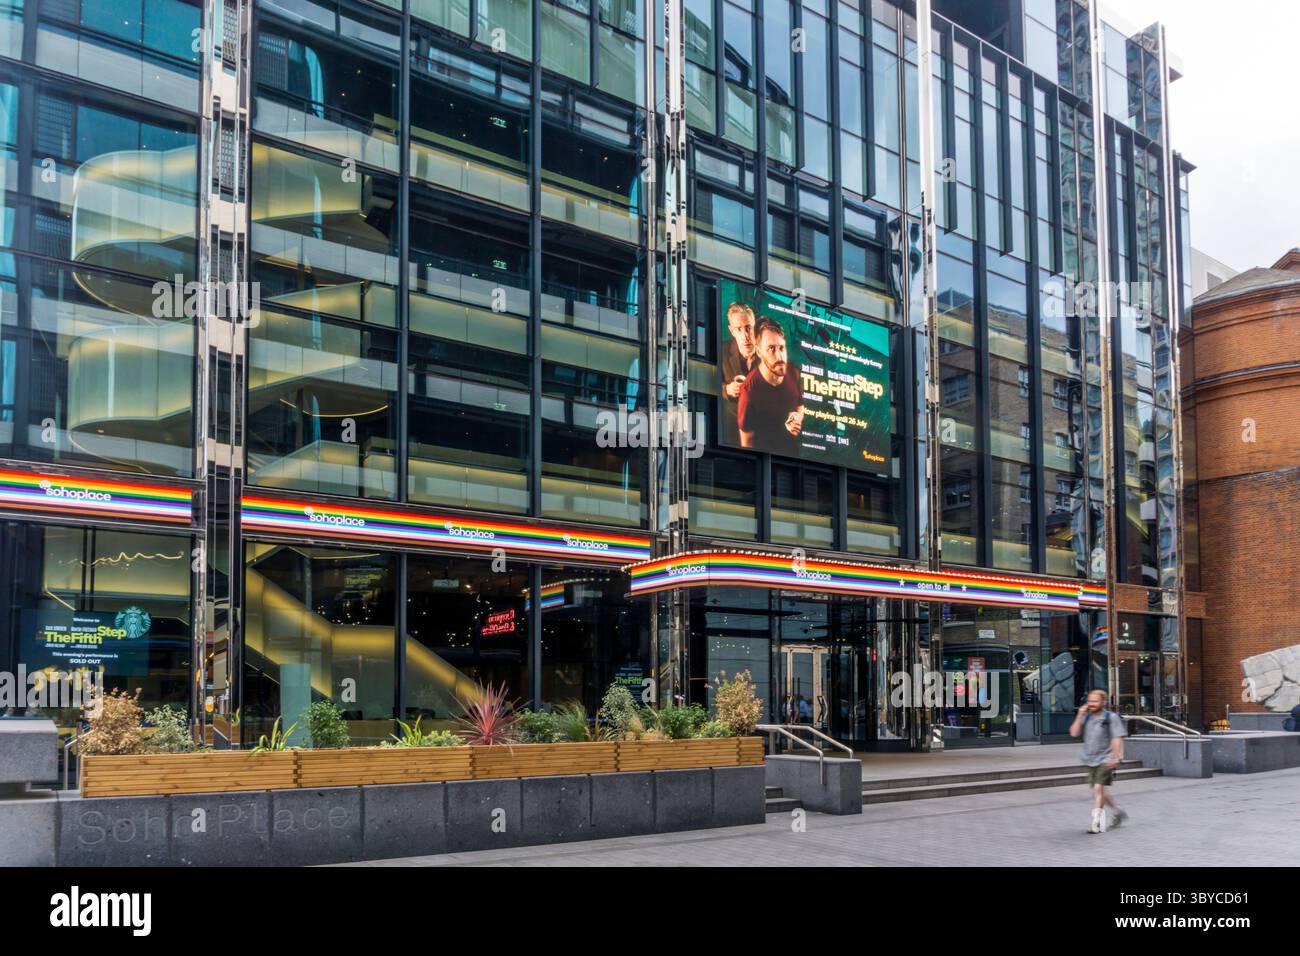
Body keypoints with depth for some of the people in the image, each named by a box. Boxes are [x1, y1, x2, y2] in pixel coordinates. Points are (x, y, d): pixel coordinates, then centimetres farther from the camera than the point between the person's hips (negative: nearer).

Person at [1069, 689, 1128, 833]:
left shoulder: (1111, 717, -7)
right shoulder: (1086, 717, 9)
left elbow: (1117, 738, -11)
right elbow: (1074, 733, 2)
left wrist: (1114, 758, -18)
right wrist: (1079, 716, -6)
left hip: (1105, 760, -7)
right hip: (1090, 760, 7)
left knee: (1098, 788, -15)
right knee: (1098, 791, 14)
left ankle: (1097, 822, -12)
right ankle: (1118, 812, 34)